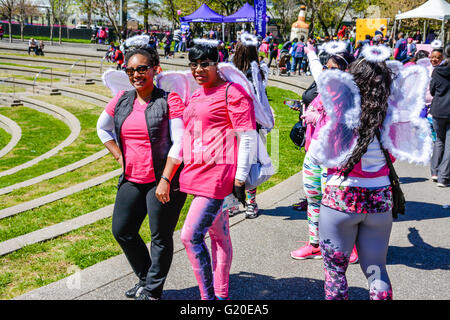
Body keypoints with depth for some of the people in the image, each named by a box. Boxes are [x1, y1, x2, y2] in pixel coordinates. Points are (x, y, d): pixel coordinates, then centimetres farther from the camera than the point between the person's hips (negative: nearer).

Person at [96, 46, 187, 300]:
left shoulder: (169, 100, -10)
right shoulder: (122, 100, 6)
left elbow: (179, 144, -14)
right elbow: (102, 128, 22)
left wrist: (165, 180, -18)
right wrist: (119, 155, 11)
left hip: (164, 179, -6)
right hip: (132, 180, 7)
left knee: (161, 237, 4)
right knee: (122, 231, 13)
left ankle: (152, 291, 20)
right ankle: (145, 278, 33)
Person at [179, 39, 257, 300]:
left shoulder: (232, 92, -8)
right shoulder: (196, 95, 18)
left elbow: (248, 137, -12)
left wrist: (240, 178, -15)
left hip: (219, 172, -9)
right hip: (198, 172, 9)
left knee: (190, 235, -14)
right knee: (219, 236, 16)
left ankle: (208, 296, -2)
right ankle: (221, 294, 26)